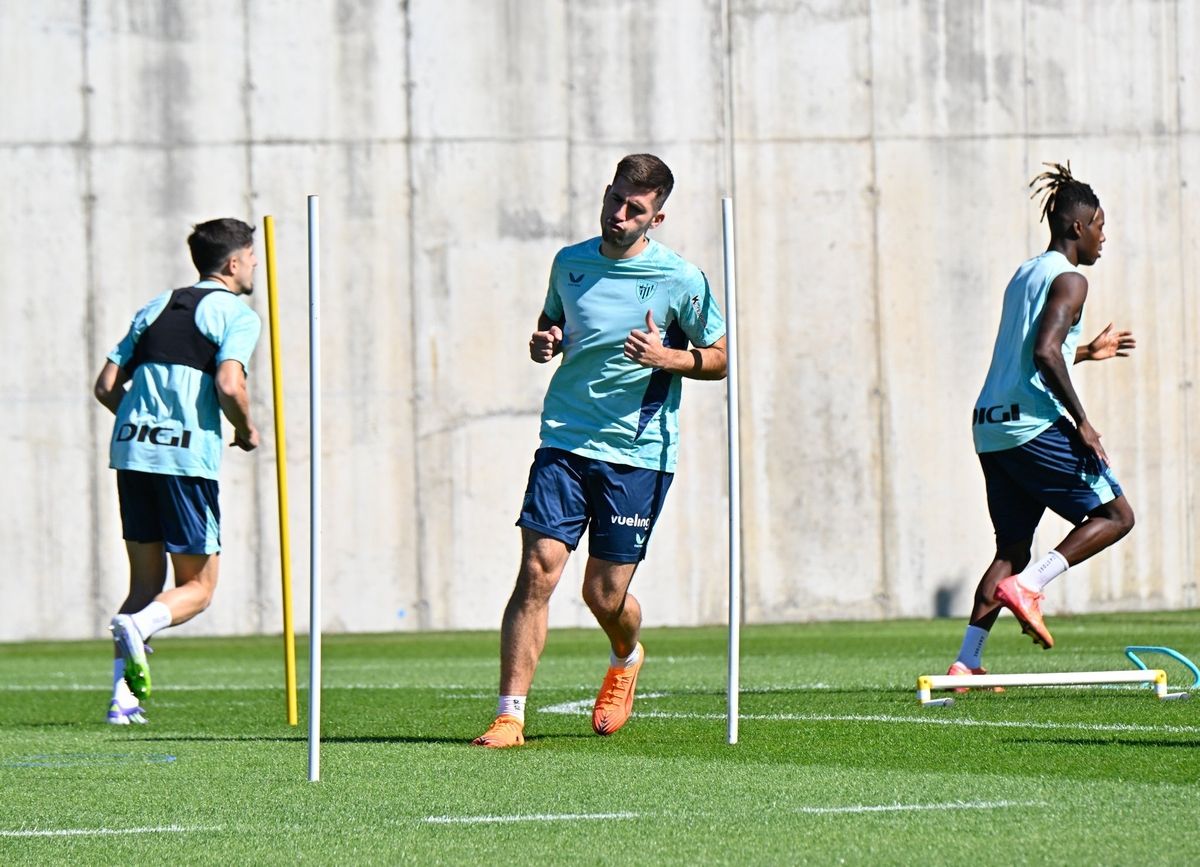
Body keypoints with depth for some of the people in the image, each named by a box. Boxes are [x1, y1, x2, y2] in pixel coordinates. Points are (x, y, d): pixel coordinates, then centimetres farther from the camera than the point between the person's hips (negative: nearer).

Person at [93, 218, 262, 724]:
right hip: (188, 456, -6)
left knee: (146, 581, 14)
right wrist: (246, 431, 4)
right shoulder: (237, 315, 1)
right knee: (198, 586, 5)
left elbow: (106, 386, 15)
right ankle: (137, 626, -26)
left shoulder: (155, 309, 20)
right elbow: (228, 385, -15)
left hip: (130, 451, 6)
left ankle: (123, 697, 1)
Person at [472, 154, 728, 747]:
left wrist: (667, 357, -16)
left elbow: (718, 360, 4)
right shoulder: (570, 263, 6)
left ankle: (626, 659, 38)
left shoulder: (681, 280, -4)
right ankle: (510, 715, -12)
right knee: (538, 570, -13)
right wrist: (543, 342, 0)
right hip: (565, 442, 2)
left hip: (638, 454, -2)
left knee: (605, 595, 1)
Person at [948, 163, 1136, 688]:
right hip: (1033, 423, -9)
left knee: (1012, 547, 14)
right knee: (1115, 515, 1)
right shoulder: (1069, 280, -6)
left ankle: (966, 661, 4)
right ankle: (1027, 585, -15)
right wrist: (1082, 421, -15)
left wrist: (1089, 351, 40)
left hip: (990, 428, 9)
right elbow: (1045, 353, -19)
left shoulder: (1024, 276, 21)